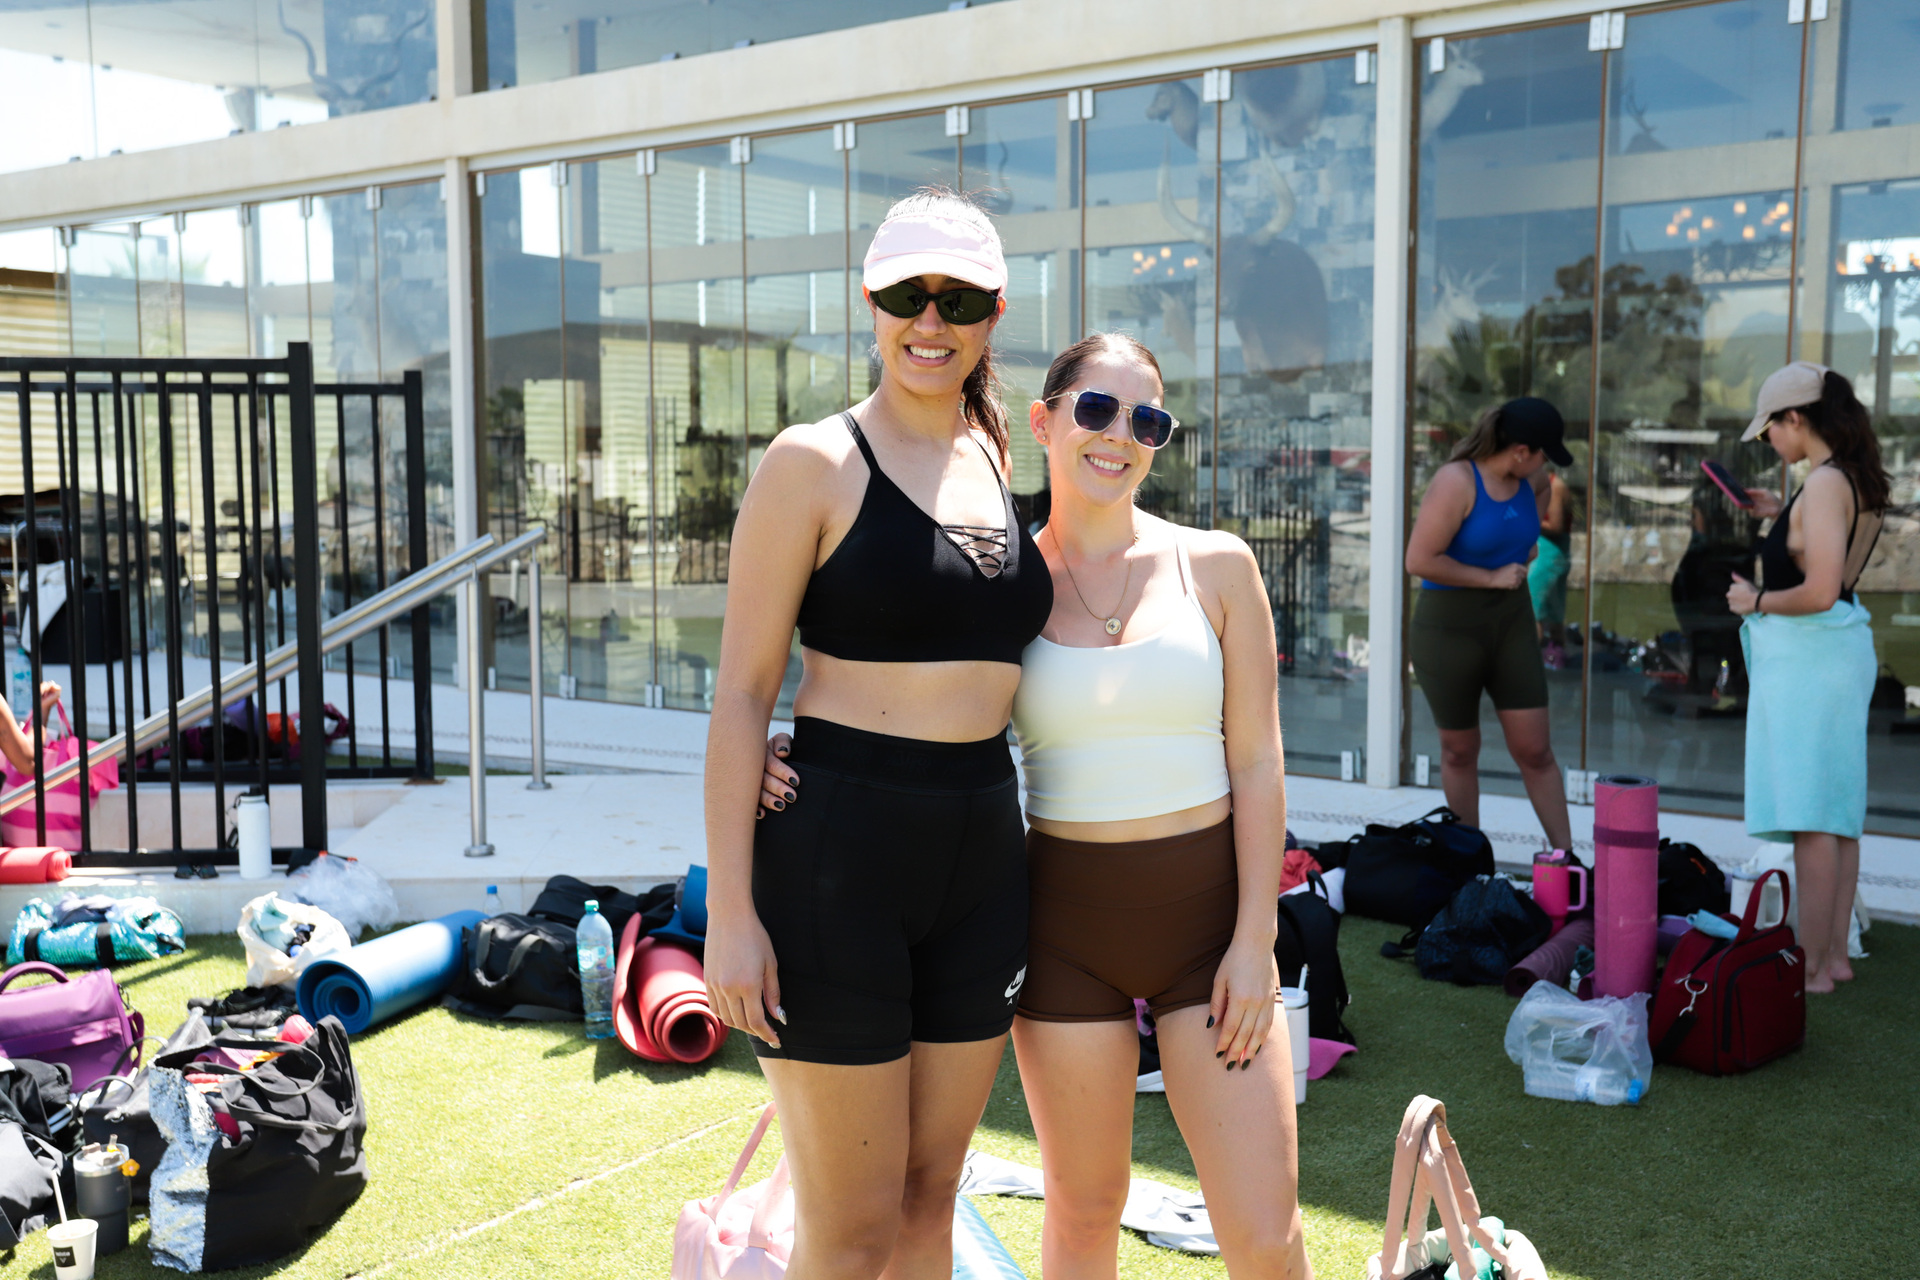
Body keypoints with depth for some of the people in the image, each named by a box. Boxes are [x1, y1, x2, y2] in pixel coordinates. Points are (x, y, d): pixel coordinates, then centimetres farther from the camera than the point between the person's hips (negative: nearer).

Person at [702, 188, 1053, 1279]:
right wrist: (730, 910, -14)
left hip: (981, 852, 6)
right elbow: (741, 692, -9)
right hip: (835, 848, -6)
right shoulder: (814, 463, -6)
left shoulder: (1002, 465, 12)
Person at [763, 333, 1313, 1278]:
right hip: (1066, 924, 1)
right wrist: (788, 757, -14)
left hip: (1206, 915, 0)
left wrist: (1254, 940, -7)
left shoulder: (1215, 566, -1)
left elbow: (1257, 764, -1)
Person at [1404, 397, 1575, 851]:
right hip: (1449, 625, -5)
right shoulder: (1457, 481, -20)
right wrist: (1492, 578, -19)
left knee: (1535, 750, 3)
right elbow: (1418, 560, -25)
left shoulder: (1530, 479, 1)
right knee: (1459, 750, 11)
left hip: (1511, 621, 5)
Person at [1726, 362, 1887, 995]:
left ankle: (1812, 968, 1)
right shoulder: (1861, 479, 11)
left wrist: (1756, 600, -11)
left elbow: (1819, 592, -26)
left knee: (1810, 819, -5)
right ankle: (1835, 954, 21)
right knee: (1838, 813, 13)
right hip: (1844, 647, 10)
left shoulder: (1823, 484, -18)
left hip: (1807, 653, -10)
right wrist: (1783, 517, 20)